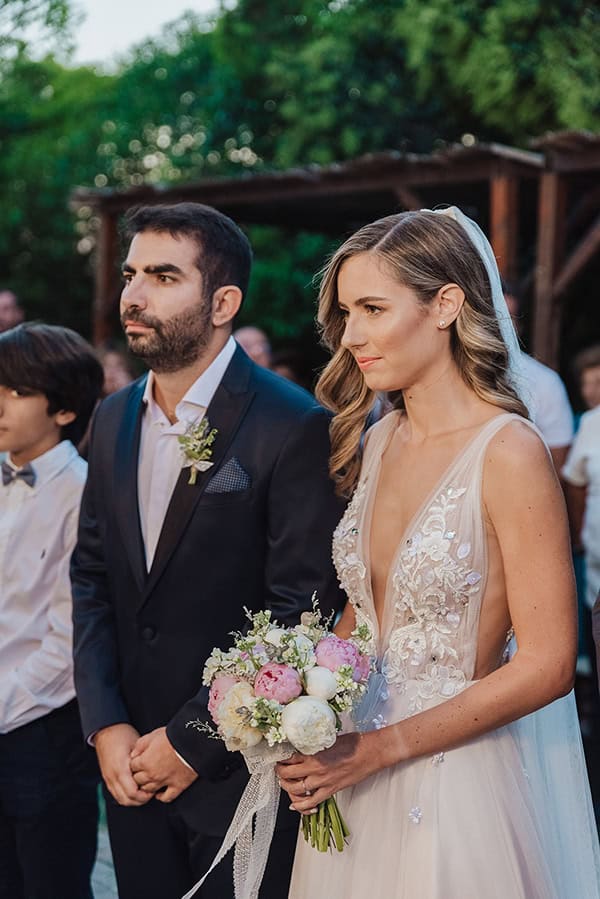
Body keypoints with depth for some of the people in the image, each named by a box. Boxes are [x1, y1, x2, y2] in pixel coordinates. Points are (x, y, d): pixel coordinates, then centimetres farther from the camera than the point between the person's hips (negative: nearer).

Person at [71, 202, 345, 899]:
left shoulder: (294, 427, -16)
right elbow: (92, 577, 7)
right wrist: (104, 724, -3)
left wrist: (192, 740, -14)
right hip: (131, 764, 6)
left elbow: (301, 609, -17)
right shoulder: (114, 418, 5)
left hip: (239, 776, -5)